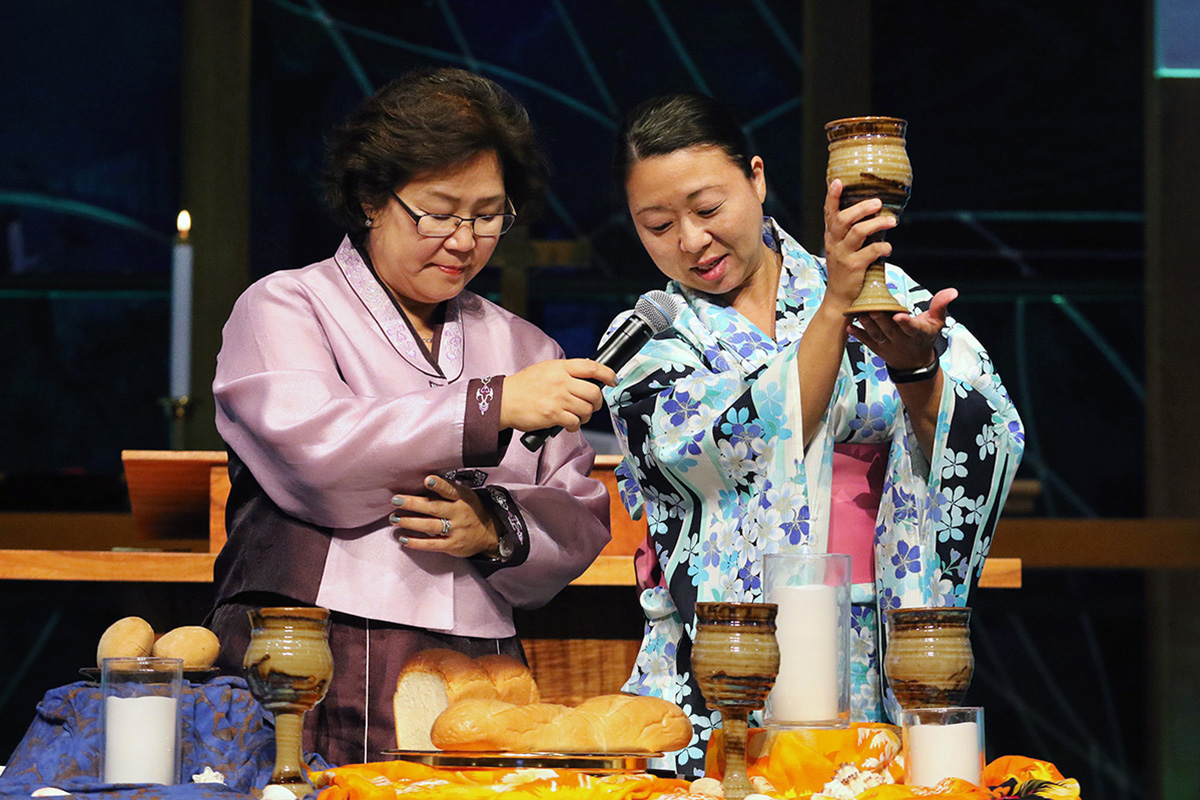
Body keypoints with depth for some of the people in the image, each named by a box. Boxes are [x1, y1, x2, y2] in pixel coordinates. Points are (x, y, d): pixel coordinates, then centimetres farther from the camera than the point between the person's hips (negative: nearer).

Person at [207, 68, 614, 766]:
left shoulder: (523, 347, 20)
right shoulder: (284, 308, 7)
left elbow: (581, 521, 14)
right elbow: (310, 454, -12)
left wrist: (499, 529, -8)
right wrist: (492, 407, -15)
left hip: (479, 681, 3)